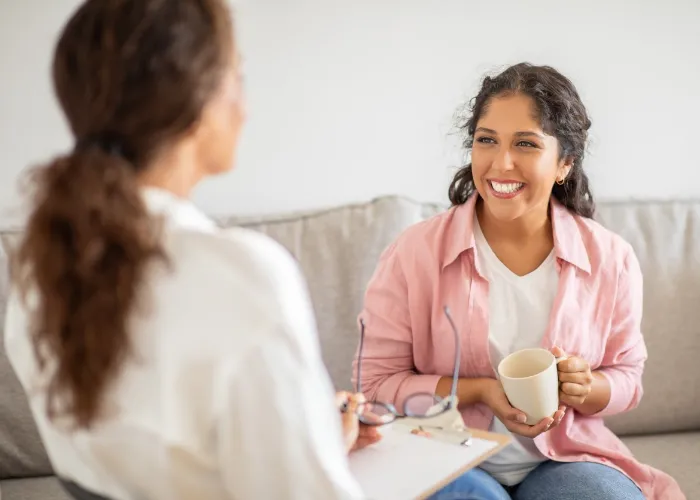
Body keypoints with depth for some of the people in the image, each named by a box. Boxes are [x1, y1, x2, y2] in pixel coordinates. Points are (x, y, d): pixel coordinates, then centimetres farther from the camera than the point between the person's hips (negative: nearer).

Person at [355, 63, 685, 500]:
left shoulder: (612, 259, -4)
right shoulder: (413, 254, -11)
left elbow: (627, 377, 8)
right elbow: (379, 383, -6)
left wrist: (587, 388, -15)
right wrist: (480, 391, -19)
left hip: (565, 459, 2)